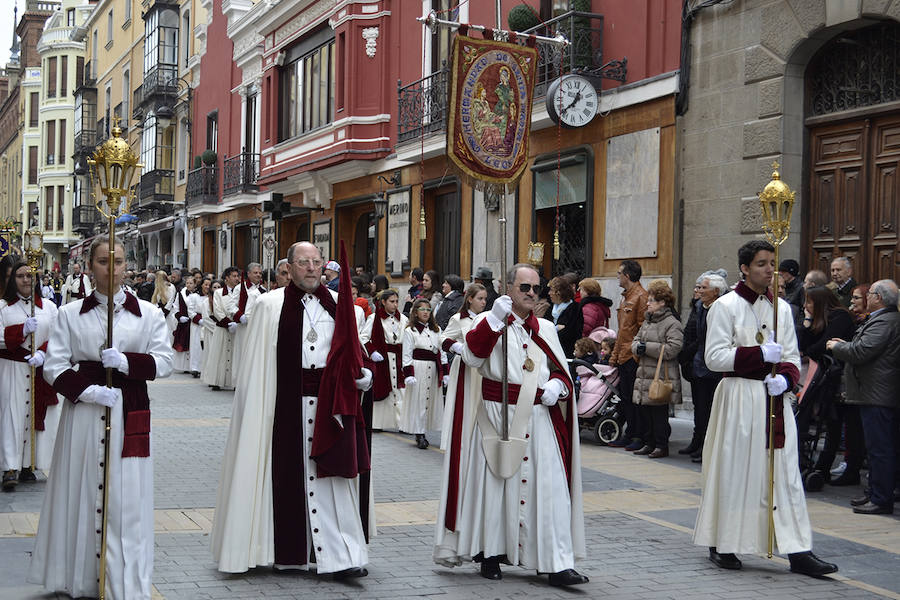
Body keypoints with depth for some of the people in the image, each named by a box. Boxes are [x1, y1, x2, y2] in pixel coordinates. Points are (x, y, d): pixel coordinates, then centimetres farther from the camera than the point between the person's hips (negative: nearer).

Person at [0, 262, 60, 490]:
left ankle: (28, 465, 12)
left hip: (40, 370, 2)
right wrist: (23, 330, -16)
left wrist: (42, 353, -15)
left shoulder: (49, 307, 9)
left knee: (35, 415, 4)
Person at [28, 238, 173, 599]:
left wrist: (127, 361, -16)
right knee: (81, 493, 3)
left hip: (130, 413, 0)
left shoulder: (148, 314, 7)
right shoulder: (70, 314, 6)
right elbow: (54, 366, 1)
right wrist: (86, 390, -14)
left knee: (126, 500, -2)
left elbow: (164, 361, 1)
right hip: (82, 411, 1)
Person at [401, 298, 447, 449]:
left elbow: (442, 352, 14)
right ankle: (419, 435, 0)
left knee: (430, 399, 7)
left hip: (433, 371, 5)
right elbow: (406, 355, -5)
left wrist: (445, 373, 8)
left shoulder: (436, 330, 13)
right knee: (417, 401, -4)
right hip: (417, 368, -5)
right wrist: (408, 375, -13)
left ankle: (422, 432, 16)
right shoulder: (410, 331, -2)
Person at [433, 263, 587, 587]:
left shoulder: (546, 329, 15)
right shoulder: (489, 321, 1)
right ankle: (491, 554, 20)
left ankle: (558, 564, -4)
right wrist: (495, 318, -25)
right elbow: (472, 356, -17)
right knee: (495, 484, 5)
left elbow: (561, 370, 20)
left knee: (550, 487, -4)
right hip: (498, 418, -3)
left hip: (538, 418, 3)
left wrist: (557, 385, -2)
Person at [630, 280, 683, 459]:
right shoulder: (648, 321, 17)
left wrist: (647, 347, -16)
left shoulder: (672, 324, -11)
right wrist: (637, 347, -4)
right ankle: (649, 443, 21)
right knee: (645, 411, 11)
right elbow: (636, 340, 21)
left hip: (661, 377, -8)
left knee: (659, 412, -3)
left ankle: (662, 446, 6)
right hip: (645, 375, 8)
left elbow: (672, 349, -20)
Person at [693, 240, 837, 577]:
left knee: (784, 473, 2)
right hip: (738, 397, -4)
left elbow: (792, 357, 11)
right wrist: (760, 354, -16)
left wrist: (785, 378, -11)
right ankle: (723, 545, 16)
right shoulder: (725, 307, -4)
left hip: (775, 399, 5)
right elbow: (714, 357, -10)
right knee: (733, 472, 2)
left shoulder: (781, 308, 11)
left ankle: (798, 552, 2)